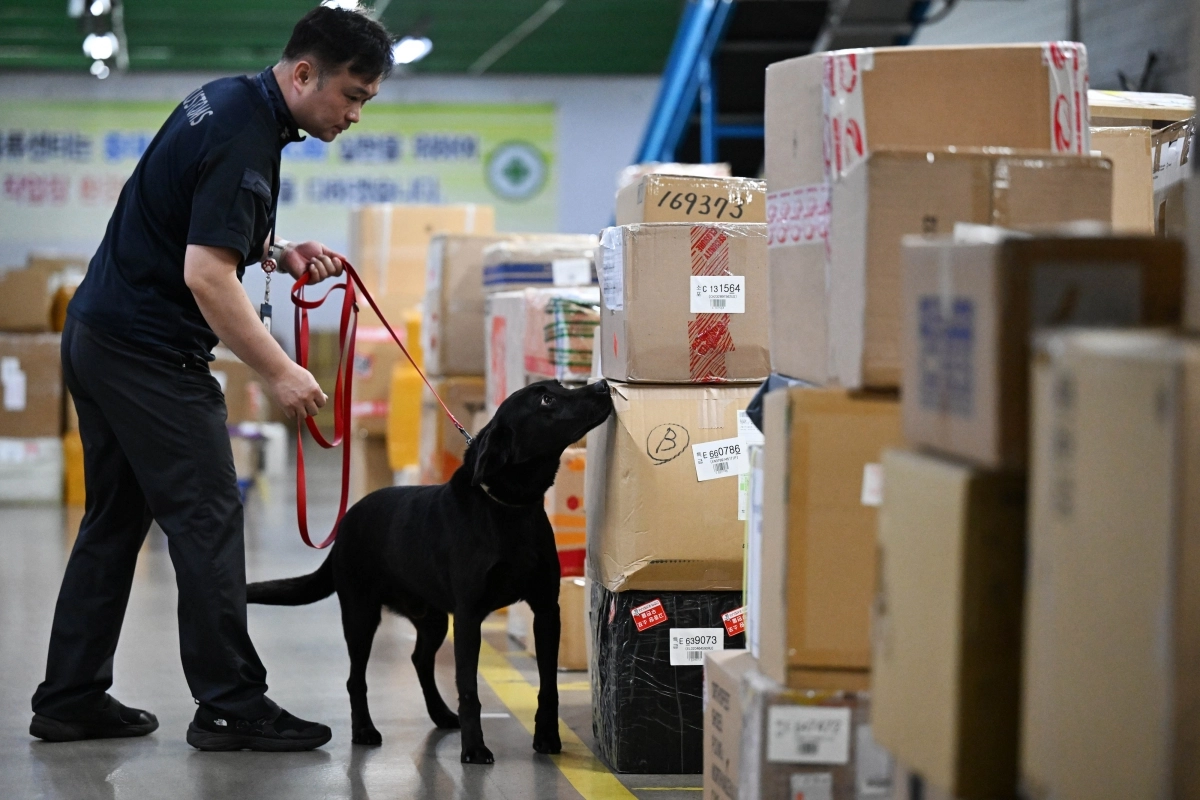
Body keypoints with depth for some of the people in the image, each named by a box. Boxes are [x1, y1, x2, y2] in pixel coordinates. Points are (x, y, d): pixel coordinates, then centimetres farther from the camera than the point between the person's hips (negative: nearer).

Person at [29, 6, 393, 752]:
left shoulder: (229, 101, 11)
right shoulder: (244, 139, -20)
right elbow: (207, 276, -25)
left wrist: (276, 251, 10)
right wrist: (280, 372, -20)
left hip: (97, 336, 10)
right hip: (151, 350, -10)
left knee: (115, 521, 13)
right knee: (208, 521, -5)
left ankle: (71, 698, 15)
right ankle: (231, 707, -2)